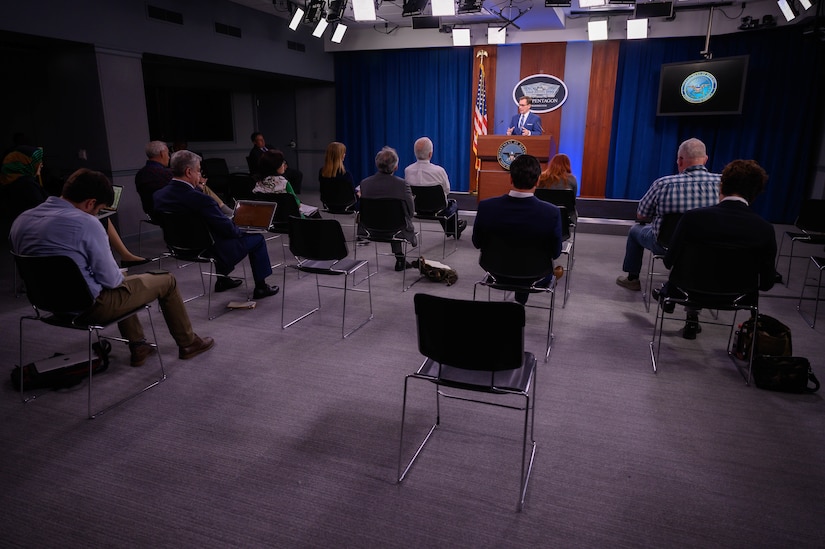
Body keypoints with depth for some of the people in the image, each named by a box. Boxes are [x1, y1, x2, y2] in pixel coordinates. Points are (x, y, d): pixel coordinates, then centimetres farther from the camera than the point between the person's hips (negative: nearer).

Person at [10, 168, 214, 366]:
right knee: (167, 281, 9)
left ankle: (138, 346, 36)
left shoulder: (21, 220, 0)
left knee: (122, 283, 35)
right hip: (88, 307, -8)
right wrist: (119, 278, 6)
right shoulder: (86, 223, -23)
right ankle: (188, 343, 25)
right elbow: (110, 279, -19)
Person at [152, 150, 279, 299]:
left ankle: (223, 279, 41)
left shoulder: (158, 195, -7)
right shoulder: (198, 199, -30)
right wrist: (239, 230, -1)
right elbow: (228, 229, -22)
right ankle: (260, 287, 18)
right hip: (213, 253, -8)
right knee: (257, 238, 10)